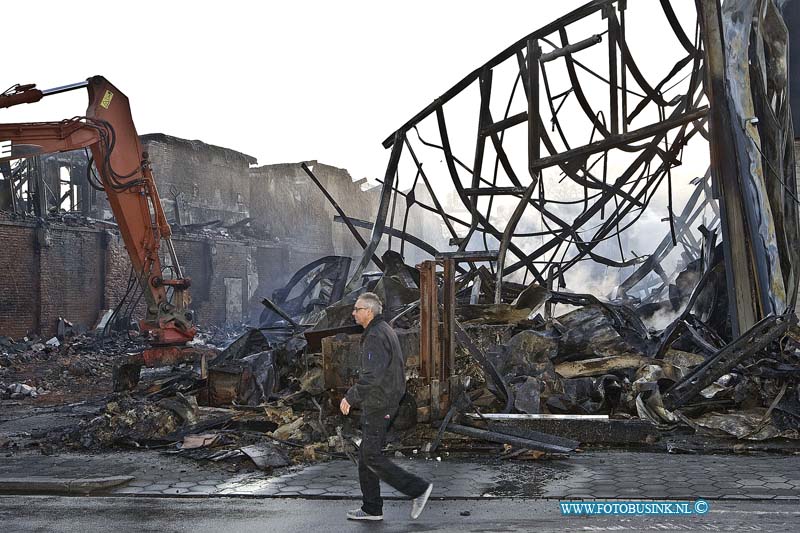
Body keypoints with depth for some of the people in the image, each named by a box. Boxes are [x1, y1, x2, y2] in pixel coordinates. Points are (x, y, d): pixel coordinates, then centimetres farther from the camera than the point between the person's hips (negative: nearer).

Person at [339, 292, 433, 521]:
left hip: (378, 406, -10)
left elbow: (372, 375, -30)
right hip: (382, 403, 10)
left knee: (372, 458, -5)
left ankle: (418, 488, -1)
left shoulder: (375, 336, -19)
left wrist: (350, 397, -24)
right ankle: (372, 509, 18)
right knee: (366, 455, 13)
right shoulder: (385, 331, 13)